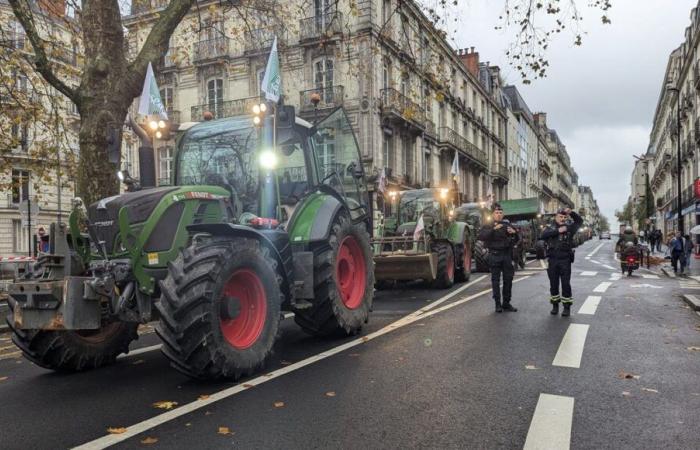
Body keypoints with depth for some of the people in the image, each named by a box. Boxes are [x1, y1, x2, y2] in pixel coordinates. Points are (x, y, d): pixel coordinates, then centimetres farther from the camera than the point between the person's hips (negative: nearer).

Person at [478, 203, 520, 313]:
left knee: (508, 279, 5)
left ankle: (506, 303, 14)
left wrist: (515, 232, -7)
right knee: (495, 280, 1)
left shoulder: (507, 225, 12)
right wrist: (493, 229, -26)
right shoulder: (488, 226, 4)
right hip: (494, 255, -3)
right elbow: (481, 236, -15)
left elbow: (517, 239, 16)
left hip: (507, 255, 3)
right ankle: (497, 304, 7)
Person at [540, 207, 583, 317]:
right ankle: (555, 306, 19)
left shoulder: (569, 226, 8)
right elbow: (543, 235, -12)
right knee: (553, 284, 8)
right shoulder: (550, 227, 6)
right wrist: (558, 231, -20)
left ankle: (567, 307, 8)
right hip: (553, 260, 1)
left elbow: (580, 220, 5)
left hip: (565, 260, -1)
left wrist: (571, 213, -9)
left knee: (566, 284, 1)